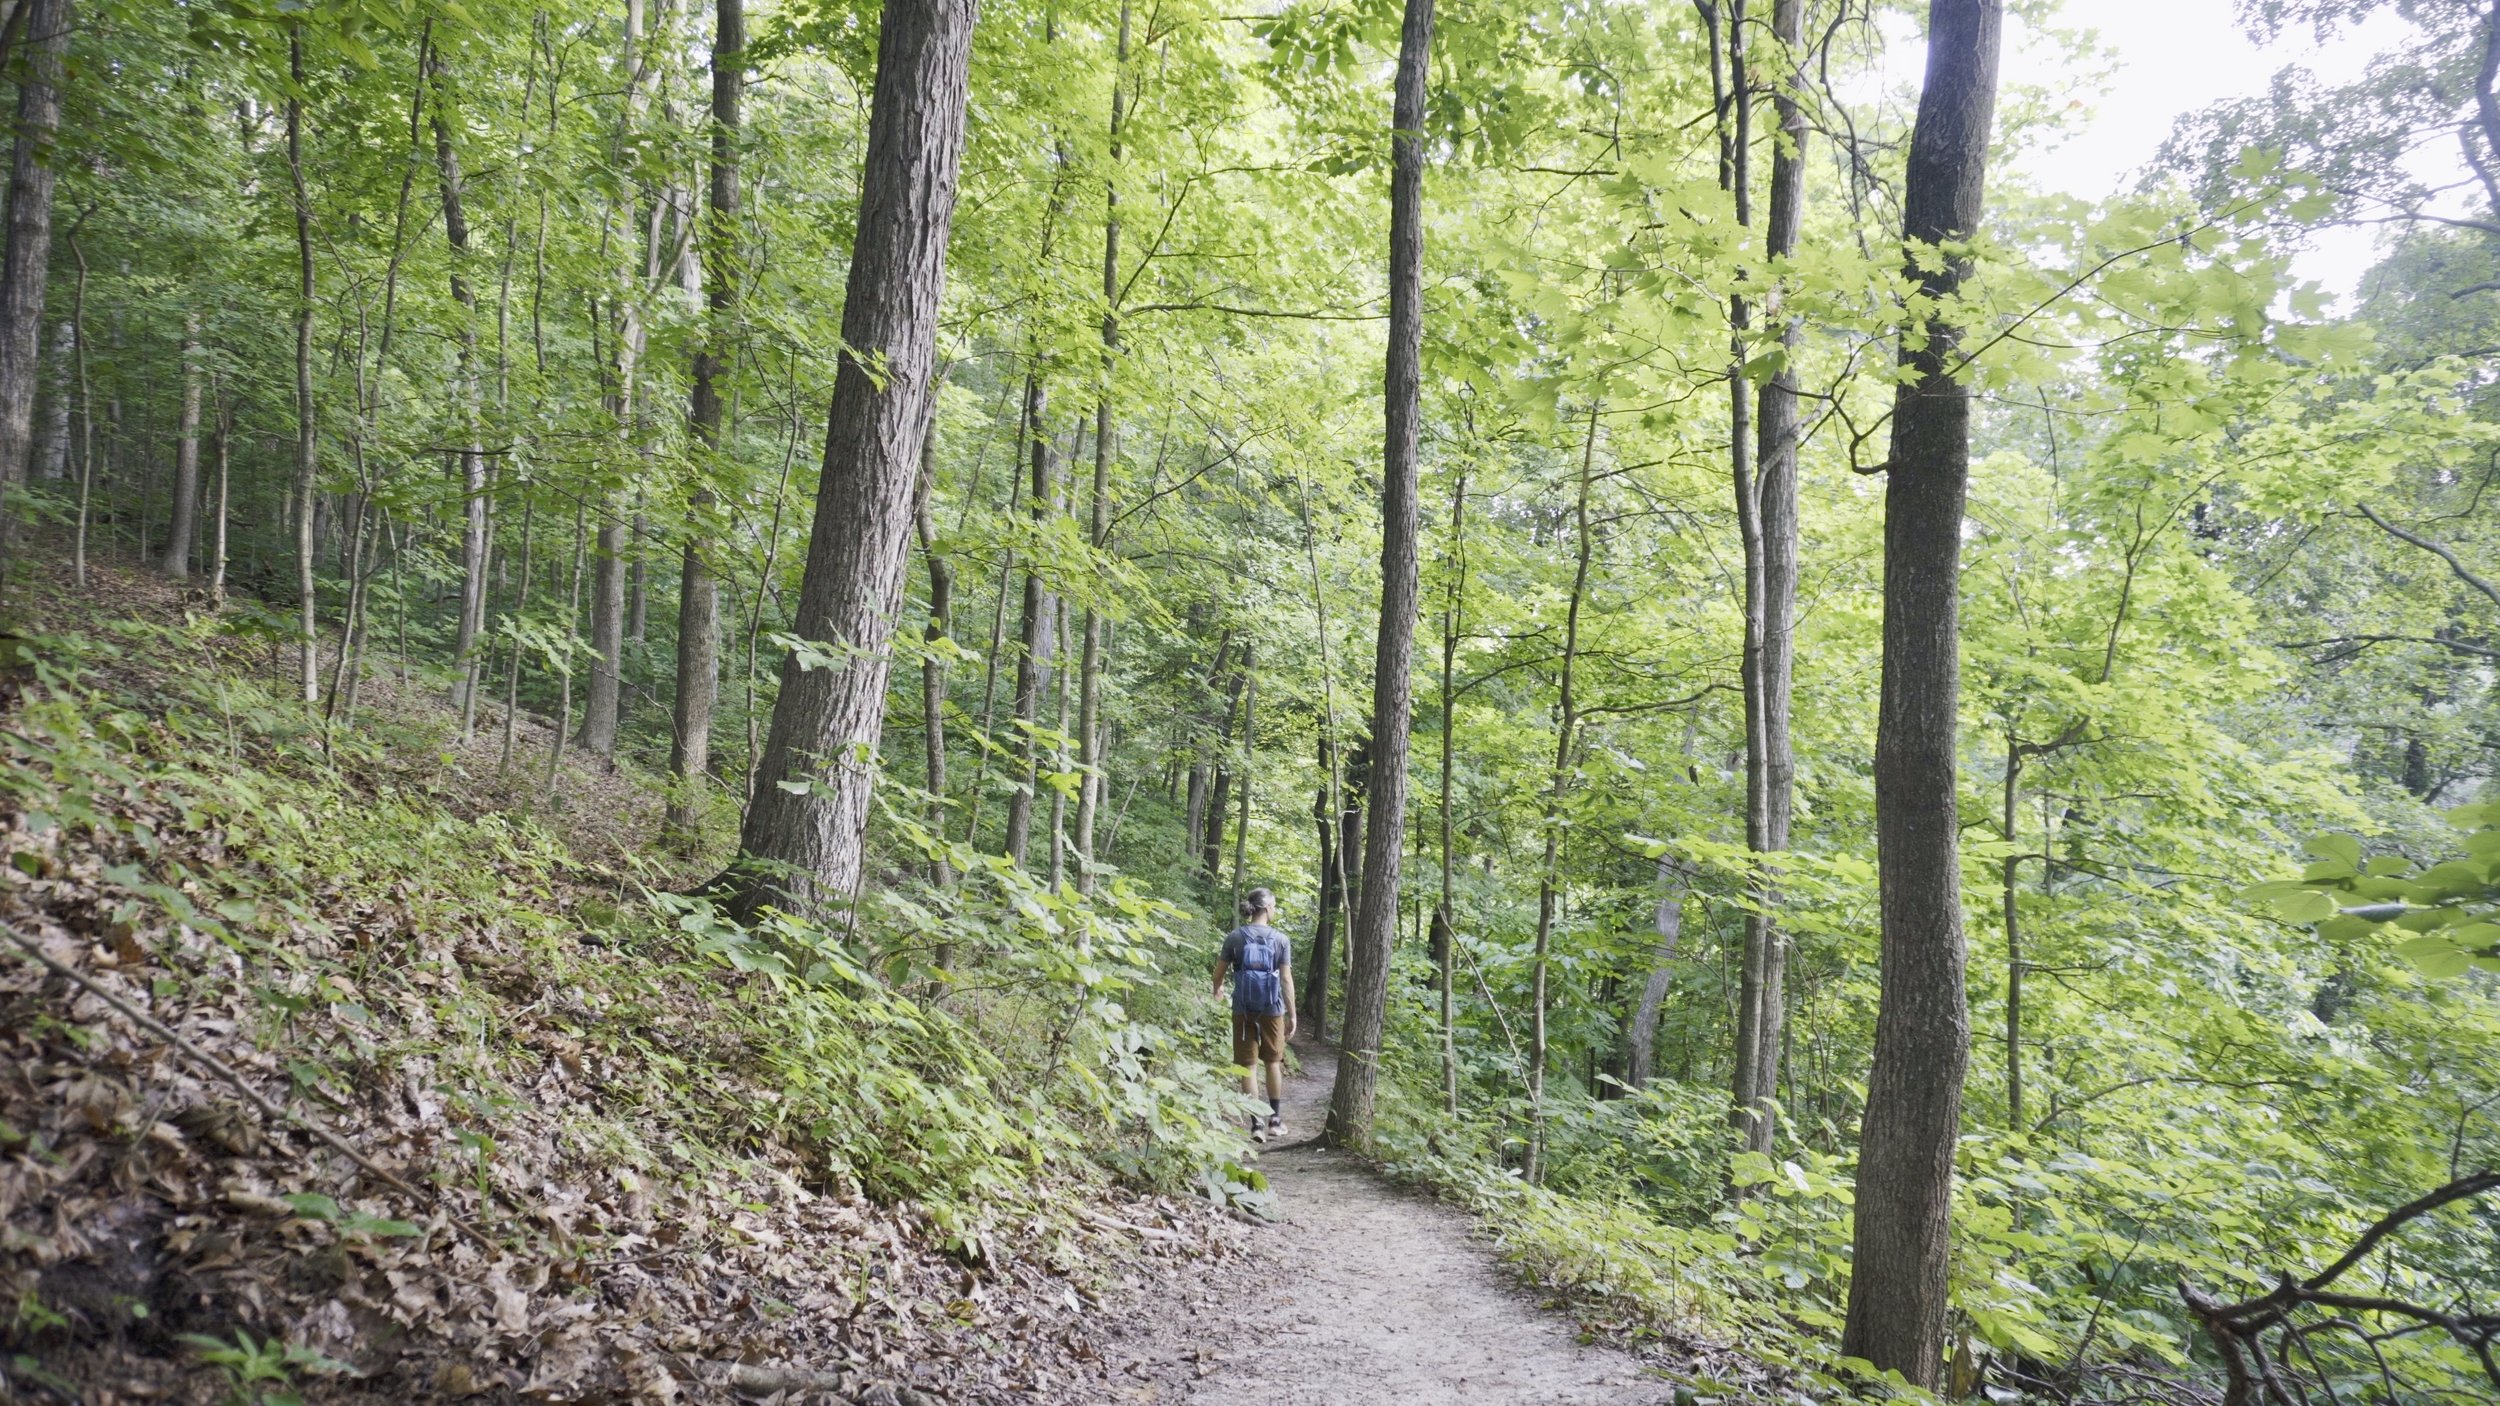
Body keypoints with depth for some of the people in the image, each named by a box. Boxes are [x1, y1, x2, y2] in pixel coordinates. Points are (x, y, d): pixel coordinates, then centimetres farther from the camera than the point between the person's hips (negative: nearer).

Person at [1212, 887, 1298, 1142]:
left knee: (1248, 1066, 5)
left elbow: (1220, 971, 5)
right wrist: (1292, 1015, -2)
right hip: (1272, 1009, 0)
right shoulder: (1280, 940, -7)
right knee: (1273, 1062, 17)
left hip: (1244, 1009, 0)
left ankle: (1256, 1124, 2)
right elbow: (1286, 979, -8)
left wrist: (1217, 989, 28)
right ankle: (1275, 1120, 24)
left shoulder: (1235, 937, -3)